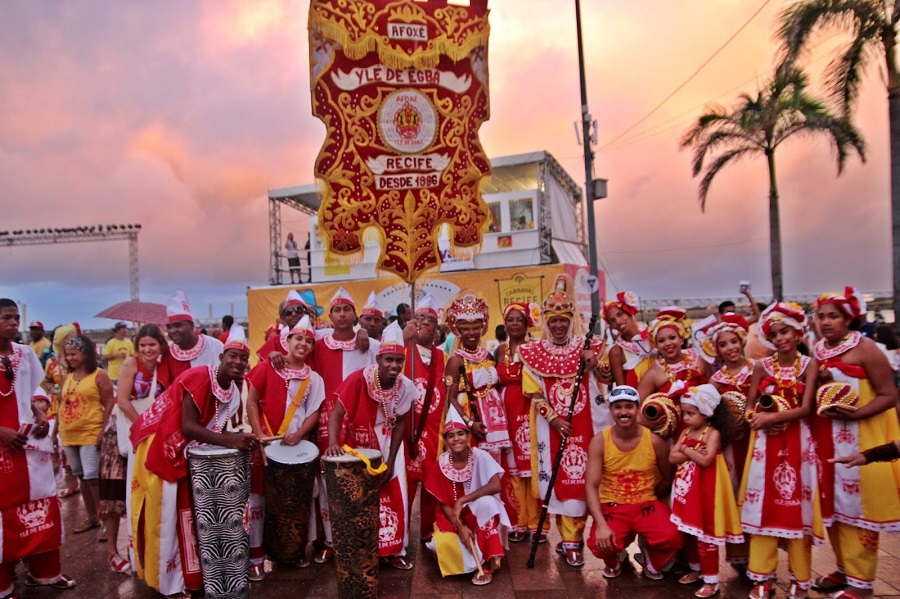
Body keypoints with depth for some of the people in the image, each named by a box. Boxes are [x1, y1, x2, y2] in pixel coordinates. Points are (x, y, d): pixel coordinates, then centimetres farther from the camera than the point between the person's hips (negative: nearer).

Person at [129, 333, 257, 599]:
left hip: (183, 451, 8)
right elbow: (188, 426, -29)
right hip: (158, 444, -8)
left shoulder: (233, 392, -1)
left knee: (184, 510, 15)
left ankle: (187, 573, 29)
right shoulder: (199, 377, -25)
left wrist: (239, 438, -16)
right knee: (163, 513, 1)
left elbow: (212, 427, 2)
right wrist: (229, 441, -35)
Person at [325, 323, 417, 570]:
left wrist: (391, 461, -8)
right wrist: (333, 443, -44)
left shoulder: (406, 386, -16)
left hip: (387, 445, 3)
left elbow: (400, 423, -6)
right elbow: (337, 414, -27)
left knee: (394, 495, 2)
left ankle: (393, 550, 19)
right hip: (357, 444, -3)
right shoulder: (359, 379, -26)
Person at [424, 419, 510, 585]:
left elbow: (495, 485, -31)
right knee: (443, 543, -27)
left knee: (486, 502, -35)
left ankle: (487, 563, -18)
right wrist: (461, 527, -21)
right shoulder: (442, 464, -12)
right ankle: (475, 559, 7)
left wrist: (462, 501, -29)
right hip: (453, 516, 2)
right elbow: (444, 503, -6)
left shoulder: (480, 456, -18)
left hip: (481, 512, -2)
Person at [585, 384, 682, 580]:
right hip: (611, 507, -1)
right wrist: (601, 524, -24)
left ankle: (653, 564, 12)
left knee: (672, 537, -28)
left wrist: (648, 498, 1)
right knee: (599, 544, -28)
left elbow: (669, 479, 7)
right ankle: (614, 562, 14)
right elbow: (591, 485, -14)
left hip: (647, 505, 1)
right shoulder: (599, 441, -10)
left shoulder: (654, 440, -8)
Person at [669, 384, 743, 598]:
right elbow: (672, 457, -1)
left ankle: (711, 580, 10)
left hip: (705, 490, -7)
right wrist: (693, 453, -15)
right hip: (687, 489, 7)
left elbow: (706, 460, -25)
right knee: (689, 531, 17)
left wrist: (686, 450, -12)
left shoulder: (713, 433, -12)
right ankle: (696, 569, 35)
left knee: (705, 534, -1)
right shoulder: (686, 432, 7)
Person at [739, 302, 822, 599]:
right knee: (763, 506, 3)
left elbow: (805, 409, -11)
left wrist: (771, 417, -17)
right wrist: (759, 417, -15)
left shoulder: (809, 365, -2)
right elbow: (749, 407, 5)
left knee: (797, 506, 4)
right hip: (766, 442, 2)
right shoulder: (762, 366, 4)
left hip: (797, 441, -2)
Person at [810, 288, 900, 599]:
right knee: (833, 503, 12)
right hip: (827, 438, 6)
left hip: (861, 439, -6)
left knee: (858, 504, 1)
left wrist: (854, 414, -25)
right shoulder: (818, 351, 7)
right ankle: (845, 569, 28)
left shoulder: (865, 349, -11)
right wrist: (819, 383, -8)